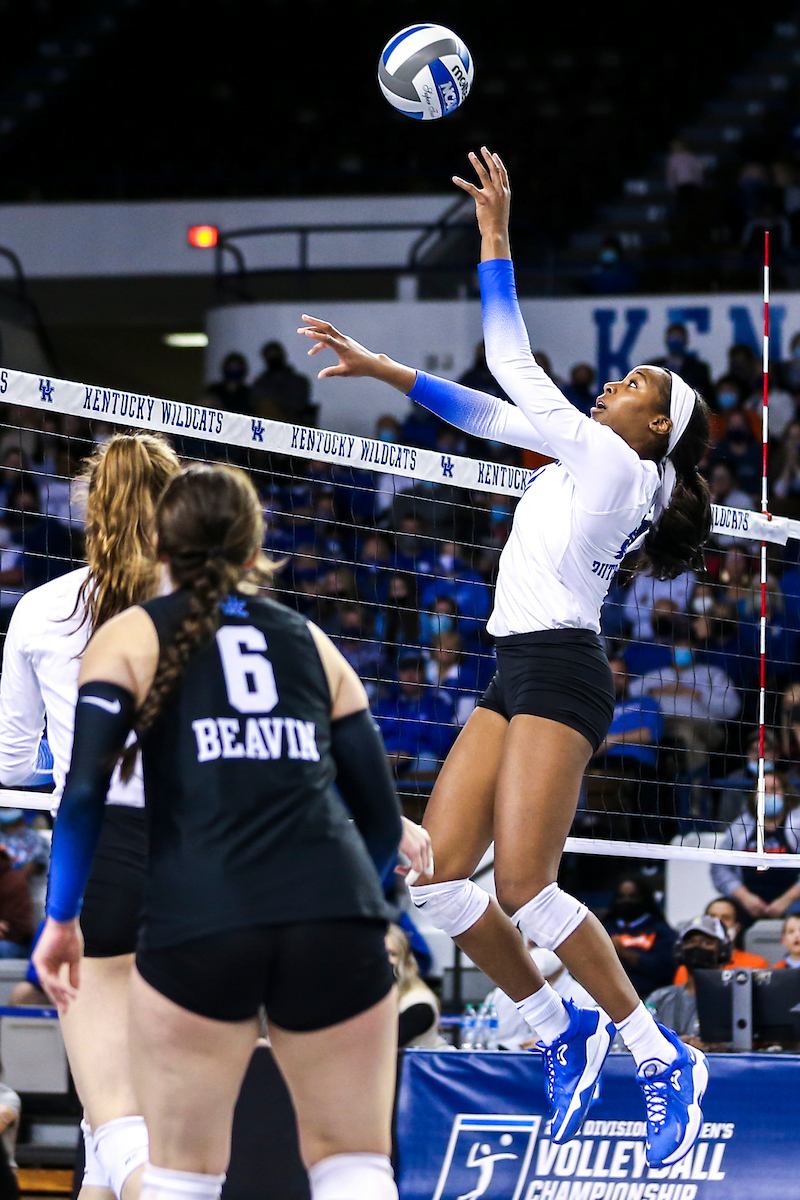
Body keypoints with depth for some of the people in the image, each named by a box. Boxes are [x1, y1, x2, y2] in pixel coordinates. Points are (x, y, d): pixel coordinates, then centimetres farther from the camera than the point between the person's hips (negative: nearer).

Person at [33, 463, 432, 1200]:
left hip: (198, 924, -2)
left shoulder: (132, 637, 14)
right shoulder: (311, 643, 22)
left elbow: (83, 789, 0)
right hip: (336, 913, 2)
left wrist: (61, 918, 10)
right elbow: (381, 815, 20)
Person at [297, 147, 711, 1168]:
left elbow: (514, 369, -7)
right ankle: (563, 1031, 10)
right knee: (438, 874, 0)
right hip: (516, 675, 9)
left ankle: (662, 1058, -7)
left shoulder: (610, 461, -6)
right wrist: (383, 369, 23)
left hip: (558, 671, -9)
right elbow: (494, 405, 25)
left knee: (522, 884, -16)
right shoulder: (585, 462, 17)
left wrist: (495, 237, -4)